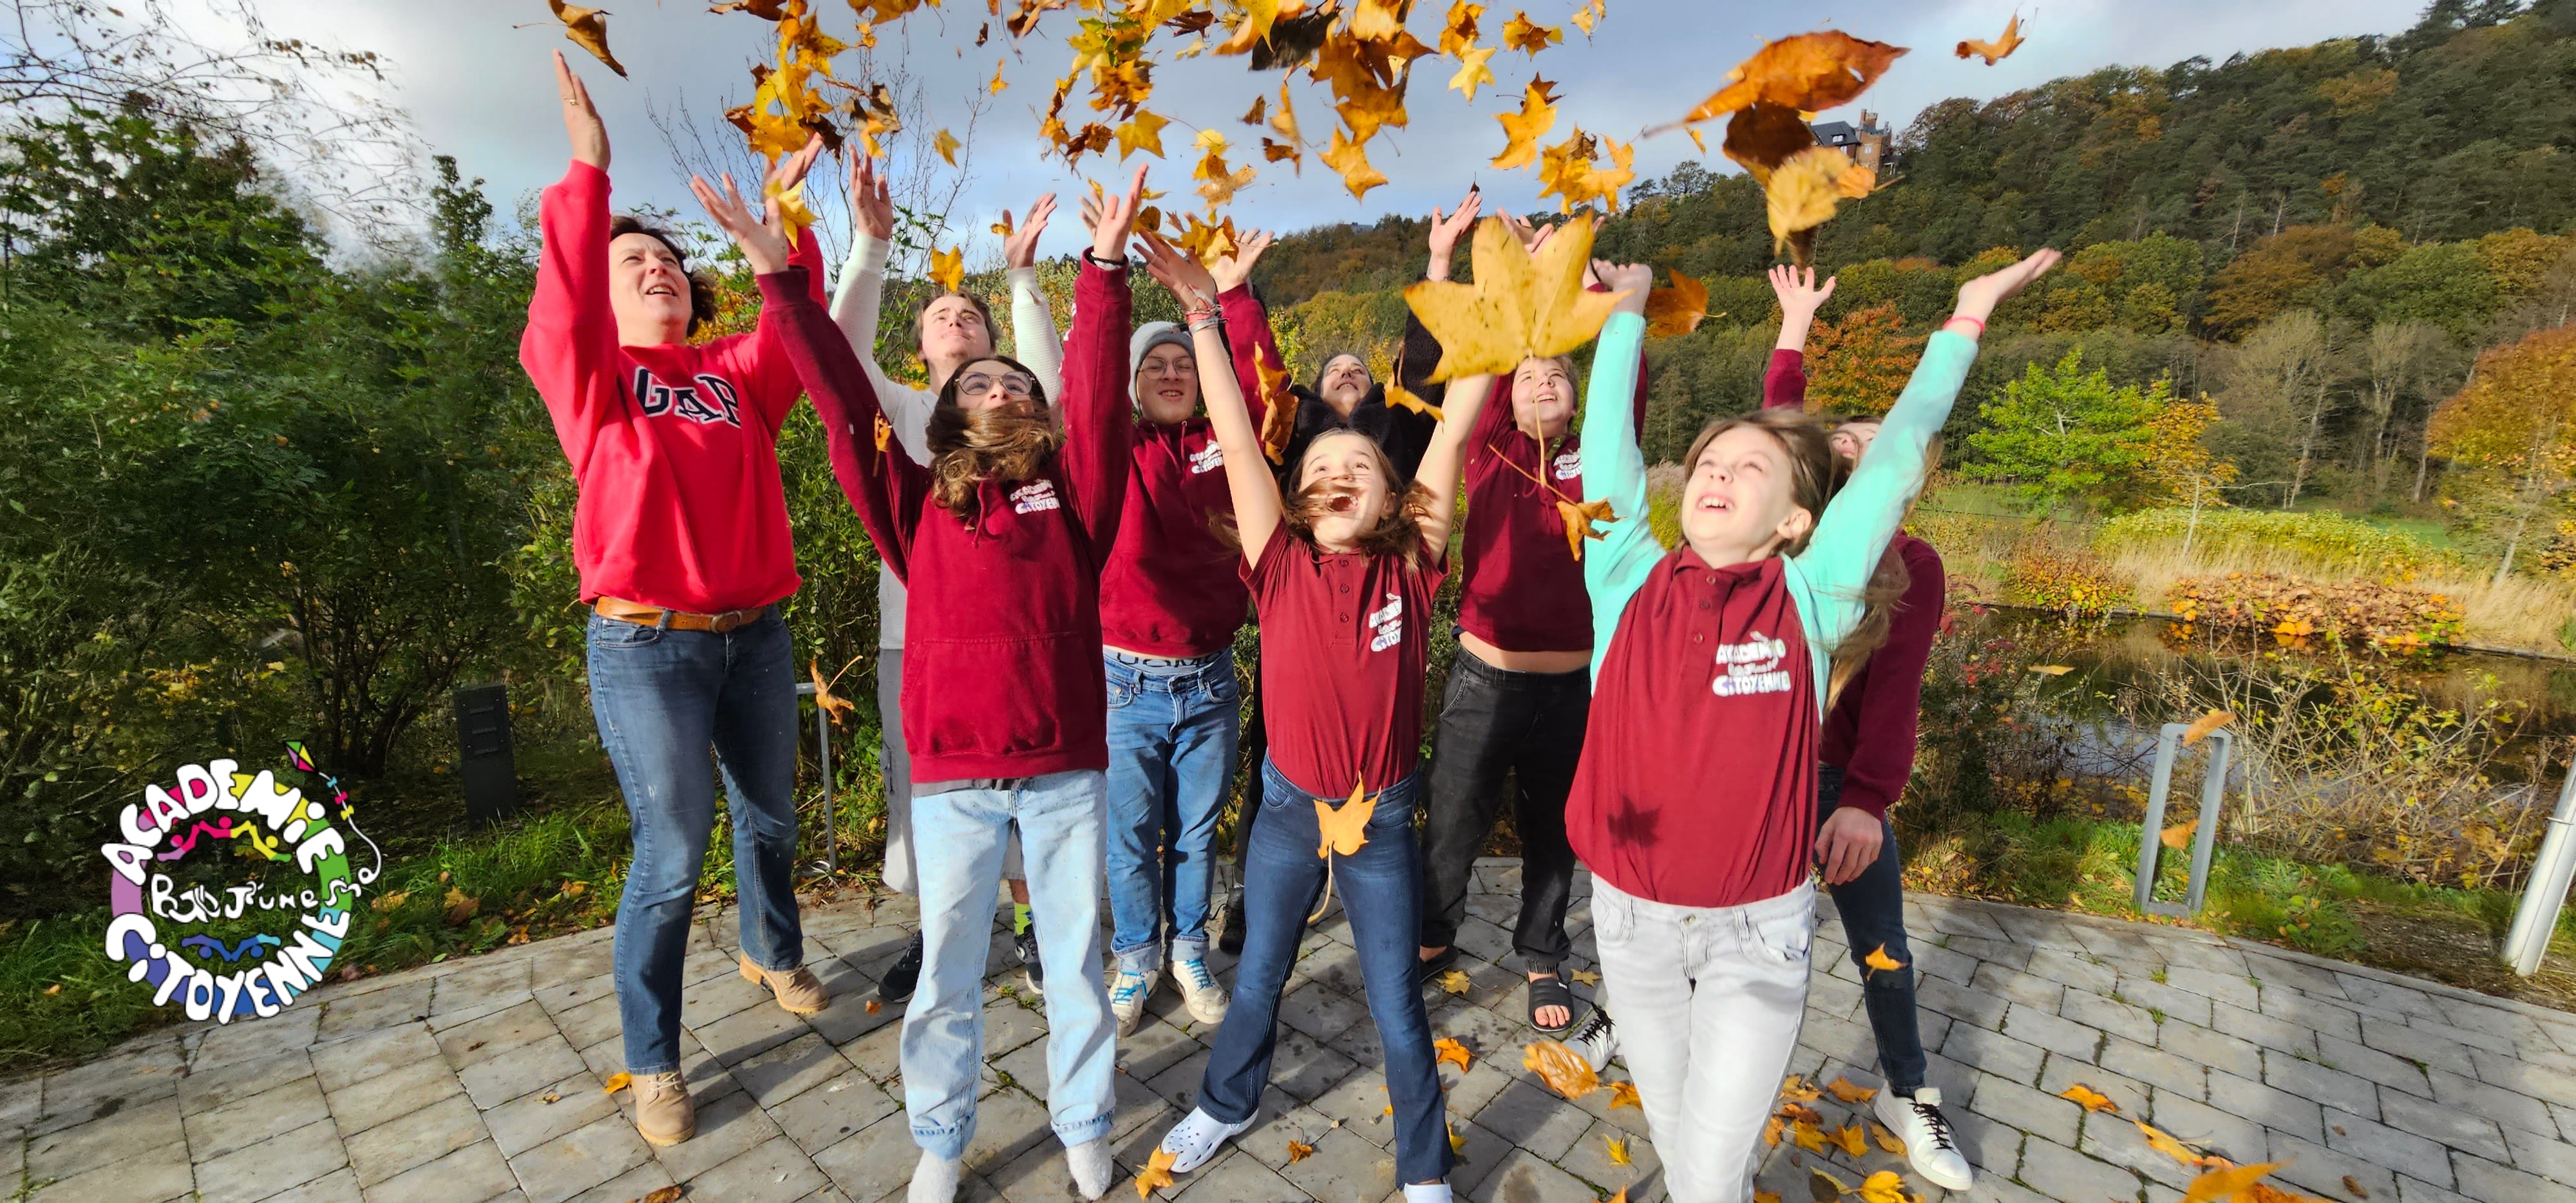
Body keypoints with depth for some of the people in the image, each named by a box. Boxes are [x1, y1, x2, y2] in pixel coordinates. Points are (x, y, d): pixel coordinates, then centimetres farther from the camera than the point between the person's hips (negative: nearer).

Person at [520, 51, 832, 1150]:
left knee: (770, 816, 18)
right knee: (672, 853, -1)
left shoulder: (738, 376, 11)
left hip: (754, 635, 4)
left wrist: (784, 216, -9)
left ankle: (773, 953, 44)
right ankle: (652, 1064, 18)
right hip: (645, 647, -3)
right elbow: (563, 315, -16)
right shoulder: (594, 379, 3)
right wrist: (587, 175, -20)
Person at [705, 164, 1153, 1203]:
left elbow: (1096, 391, -6)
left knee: (1075, 959, 14)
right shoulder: (919, 505, 6)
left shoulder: (1070, 490, 4)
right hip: (953, 777, 1)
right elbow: (845, 405, 1)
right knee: (946, 973, 14)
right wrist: (781, 279, -3)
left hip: (1067, 769, 0)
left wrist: (1104, 270, -13)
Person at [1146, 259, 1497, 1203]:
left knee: (1397, 1007, 14)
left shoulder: (1411, 571, -10)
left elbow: (1453, 430, -13)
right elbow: (1236, 440, -14)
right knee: (1257, 979, 22)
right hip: (1289, 807, 1)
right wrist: (1203, 320, -13)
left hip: (1383, 817, -1)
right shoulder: (1283, 570, -10)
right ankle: (1225, 1106, 51)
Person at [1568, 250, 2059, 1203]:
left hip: (1759, 929, -1)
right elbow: (1608, 441, -5)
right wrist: (1627, 307, 4)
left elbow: (1897, 452, -6)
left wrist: (1966, 319, 3)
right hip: (1631, 916, 2)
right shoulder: (1630, 584, -9)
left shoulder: (1809, 602, -10)